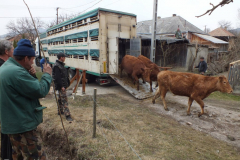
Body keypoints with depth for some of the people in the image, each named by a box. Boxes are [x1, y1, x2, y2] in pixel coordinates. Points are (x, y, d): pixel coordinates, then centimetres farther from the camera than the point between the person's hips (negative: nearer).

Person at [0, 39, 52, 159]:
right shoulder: (16, 72, -24)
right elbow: (41, 91, -22)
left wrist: (31, 76, 1)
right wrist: (47, 74, -8)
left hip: (13, 124, 11)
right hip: (23, 125, -11)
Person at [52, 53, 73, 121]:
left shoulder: (61, 65, 16)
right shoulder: (56, 66, -18)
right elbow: (57, 78, -23)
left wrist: (67, 83, 20)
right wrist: (61, 86, -24)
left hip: (63, 85, 10)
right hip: (61, 86, -10)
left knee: (60, 99, 19)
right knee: (64, 100, -10)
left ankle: (60, 111, 32)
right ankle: (67, 115, -8)